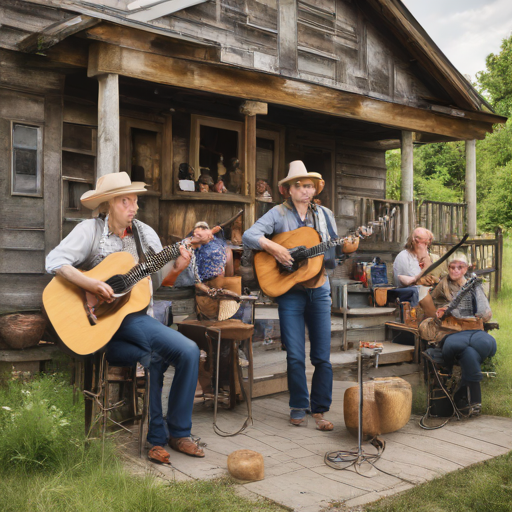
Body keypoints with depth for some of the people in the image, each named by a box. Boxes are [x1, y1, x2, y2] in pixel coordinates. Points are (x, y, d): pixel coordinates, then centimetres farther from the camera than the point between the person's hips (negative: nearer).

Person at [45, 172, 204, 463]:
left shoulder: (146, 234, 12)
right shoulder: (91, 230, -3)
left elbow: (158, 281, 12)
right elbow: (55, 261, -15)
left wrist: (176, 268, -9)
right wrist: (91, 285, -28)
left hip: (134, 316, 5)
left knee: (189, 352, -17)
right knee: (155, 359, -26)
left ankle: (177, 432, 0)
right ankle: (158, 435, -4)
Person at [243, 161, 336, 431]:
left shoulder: (324, 214, 11)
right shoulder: (278, 214, 0)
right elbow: (248, 236, -11)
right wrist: (272, 247, -25)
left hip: (319, 290, 3)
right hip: (289, 291, -2)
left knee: (322, 356, 1)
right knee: (295, 356, 0)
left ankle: (319, 409, 14)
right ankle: (298, 406, 19)